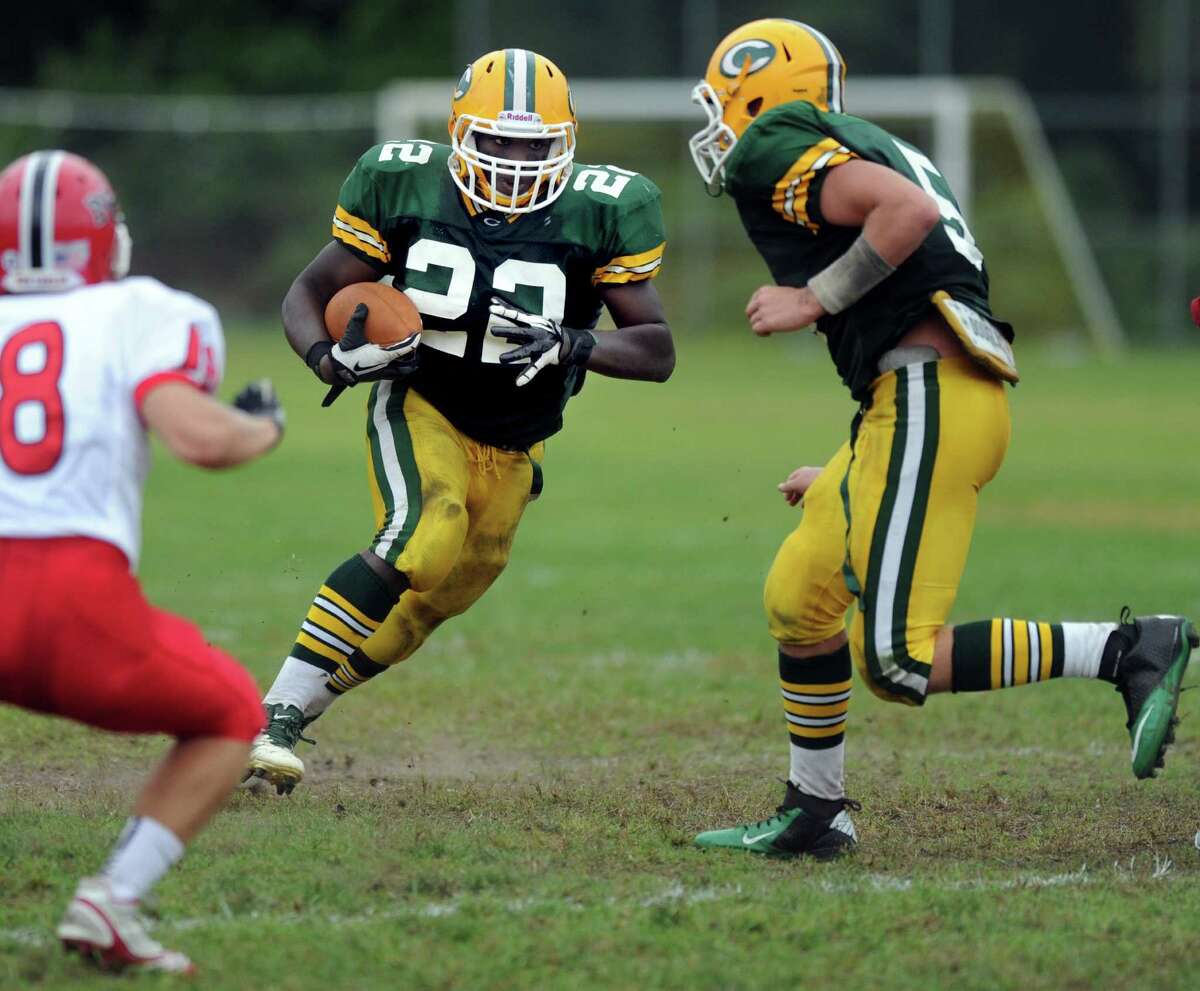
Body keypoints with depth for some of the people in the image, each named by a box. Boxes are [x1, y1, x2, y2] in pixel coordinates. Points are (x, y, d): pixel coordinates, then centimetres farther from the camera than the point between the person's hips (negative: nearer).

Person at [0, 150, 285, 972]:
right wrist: (264, 427, 16)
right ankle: (111, 903, 5)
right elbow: (198, 437, -6)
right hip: (84, 602, -2)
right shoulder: (141, 315, 11)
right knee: (230, 719, 24)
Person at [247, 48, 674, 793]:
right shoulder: (404, 186, -13)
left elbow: (657, 351, -13)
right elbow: (309, 295, -4)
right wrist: (329, 357, -26)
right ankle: (279, 711, -28)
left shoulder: (598, 213, -15)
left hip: (511, 445, 3)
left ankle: (304, 704, 33)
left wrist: (570, 347, -33)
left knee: (437, 601, 10)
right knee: (423, 538, -30)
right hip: (419, 408, -3)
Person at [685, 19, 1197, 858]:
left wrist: (814, 300, -10)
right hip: (909, 402, 10)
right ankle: (814, 813, 26)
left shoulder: (775, 150, -3)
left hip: (929, 400, -10)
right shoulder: (872, 149, 26)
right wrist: (845, 476, 29)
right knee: (798, 600, 18)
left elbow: (909, 210, -21)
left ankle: (1133, 650, -12)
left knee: (900, 663, -11)